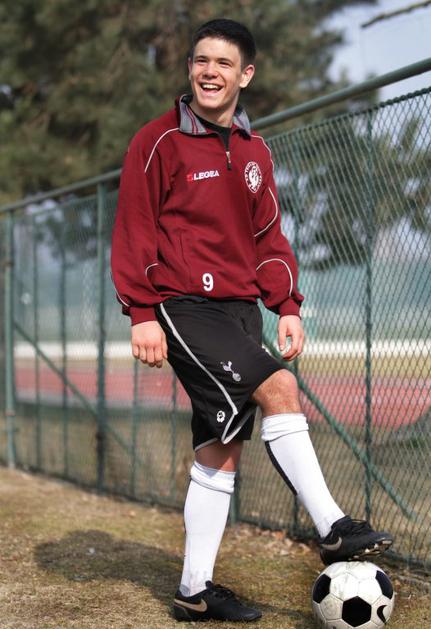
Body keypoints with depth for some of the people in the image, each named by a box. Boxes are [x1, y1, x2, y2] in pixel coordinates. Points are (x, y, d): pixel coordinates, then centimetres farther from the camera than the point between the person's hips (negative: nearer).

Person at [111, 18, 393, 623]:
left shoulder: (255, 152, 14)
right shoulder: (159, 142, -5)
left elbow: (269, 237, 17)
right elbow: (134, 232, -6)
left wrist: (286, 306, 6)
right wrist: (142, 313, -13)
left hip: (239, 308, 7)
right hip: (182, 305, -6)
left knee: (221, 448, 6)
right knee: (278, 388, -24)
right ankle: (332, 530, -15)